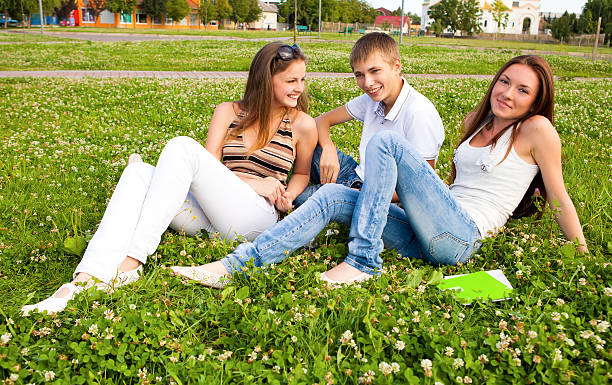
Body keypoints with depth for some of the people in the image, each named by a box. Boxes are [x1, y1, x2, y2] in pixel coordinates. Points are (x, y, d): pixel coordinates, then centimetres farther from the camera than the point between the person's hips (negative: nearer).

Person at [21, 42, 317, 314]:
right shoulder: (227, 112, 15)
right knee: (139, 172, -22)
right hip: (204, 216, 4)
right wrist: (251, 182, -8)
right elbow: (209, 170, 6)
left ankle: (131, 263, -33)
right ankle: (85, 280, -39)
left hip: (255, 217, -4)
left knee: (182, 146, -25)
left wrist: (288, 195, 1)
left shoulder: (302, 124, 10)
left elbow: (302, 173, 22)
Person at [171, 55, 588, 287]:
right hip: (428, 238, 7)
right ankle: (236, 264, -20)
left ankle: (363, 260, -24)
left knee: (385, 142, -22)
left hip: (463, 235, -7)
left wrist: (583, 254, 7)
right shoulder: (479, 122, 22)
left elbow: (559, 198, 5)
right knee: (333, 196, -12)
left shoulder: (536, 129, 2)